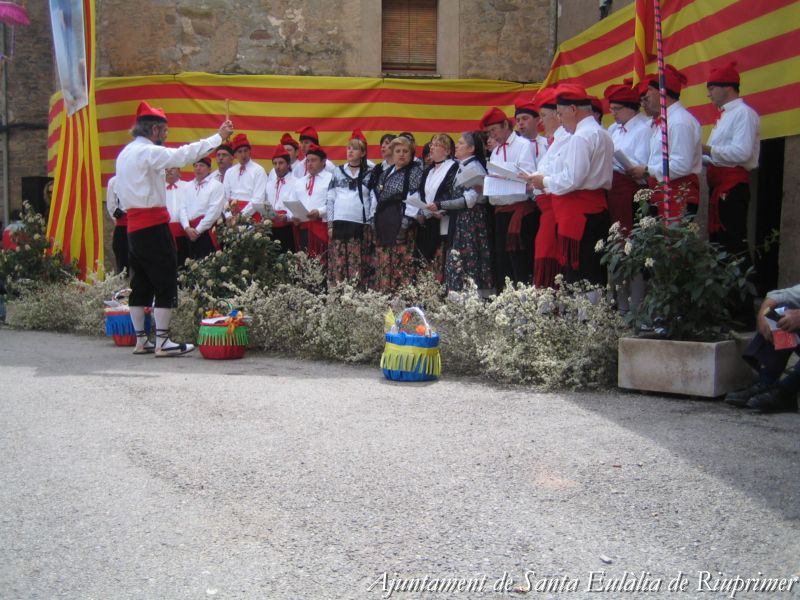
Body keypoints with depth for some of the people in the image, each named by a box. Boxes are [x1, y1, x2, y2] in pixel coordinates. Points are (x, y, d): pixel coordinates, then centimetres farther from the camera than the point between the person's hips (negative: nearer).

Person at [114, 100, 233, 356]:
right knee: (166, 283, -6)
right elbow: (184, 154, -19)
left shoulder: (125, 153, 17)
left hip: (134, 224, 9)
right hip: (153, 223, -9)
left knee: (141, 284, 12)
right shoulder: (148, 152, -11)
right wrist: (219, 136, -16)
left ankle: (141, 340, 16)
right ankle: (162, 342, -6)